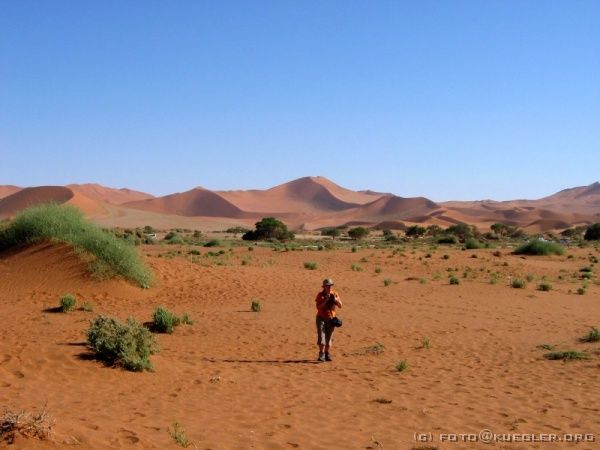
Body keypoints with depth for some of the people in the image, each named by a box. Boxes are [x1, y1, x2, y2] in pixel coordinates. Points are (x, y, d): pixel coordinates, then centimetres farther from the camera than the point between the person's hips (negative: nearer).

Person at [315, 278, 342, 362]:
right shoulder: (320, 295, -7)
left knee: (329, 337, 6)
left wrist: (336, 300, -19)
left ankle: (327, 354, 16)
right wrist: (326, 300, -25)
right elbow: (318, 307, -16)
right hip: (321, 318, -2)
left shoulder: (335, 294, 1)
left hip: (331, 318, 2)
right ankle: (321, 354, -14)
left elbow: (340, 306, 0)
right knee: (321, 336, -13)